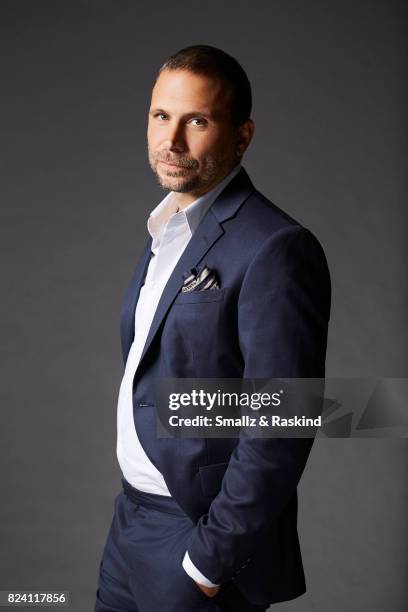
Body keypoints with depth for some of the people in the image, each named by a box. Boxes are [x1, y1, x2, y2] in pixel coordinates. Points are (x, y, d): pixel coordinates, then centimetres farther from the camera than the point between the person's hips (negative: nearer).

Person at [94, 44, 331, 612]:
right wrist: (135, 503, 12)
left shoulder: (275, 248, -20)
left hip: (201, 529, -8)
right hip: (132, 518, 8)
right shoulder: (165, 230, 9)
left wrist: (210, 558, -18)